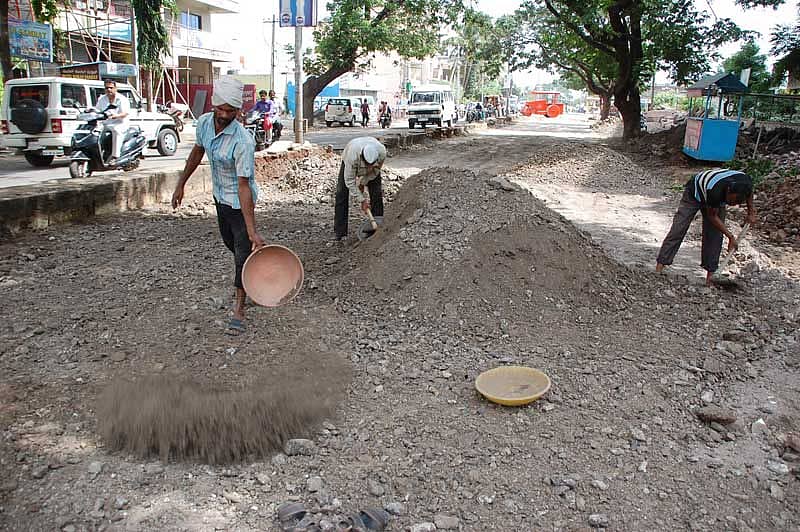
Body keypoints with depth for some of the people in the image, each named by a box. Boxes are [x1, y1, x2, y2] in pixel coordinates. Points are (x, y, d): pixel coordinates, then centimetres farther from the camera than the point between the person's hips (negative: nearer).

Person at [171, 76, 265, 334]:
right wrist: (181, 184, 15)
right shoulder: (204, 122, -11)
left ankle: (239, 308, 9)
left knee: (243, 253, -4)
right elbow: (198, 152, 9)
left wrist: (252, 231, -37)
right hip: (219, 196, 8)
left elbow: (244, 186, -34)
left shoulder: (243, 141, -32)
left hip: (239, 201, -8)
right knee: (230, 243, 24)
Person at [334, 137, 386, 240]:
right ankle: (340, 232, -7)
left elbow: (376, 171, -14)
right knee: (341, 194, -12)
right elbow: (349, 180, -34)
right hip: (349, 163, -2)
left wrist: (363, 182, -10)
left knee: (377, 194, -10)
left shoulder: (382, 152, -37)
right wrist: (362, 200, -33)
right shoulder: (352, 155, -45)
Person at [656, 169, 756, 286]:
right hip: (694, 192, -5)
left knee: (715, 235, -6)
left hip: (718, 200, 5)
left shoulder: (746, 182, -30)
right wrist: (730, 236, -25)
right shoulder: (715, 191, -45)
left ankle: (710, 274, -1)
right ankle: (660, 265, -12)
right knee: (678, 230, -12)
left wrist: (751, 211, -1)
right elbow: (712, 216, -27)